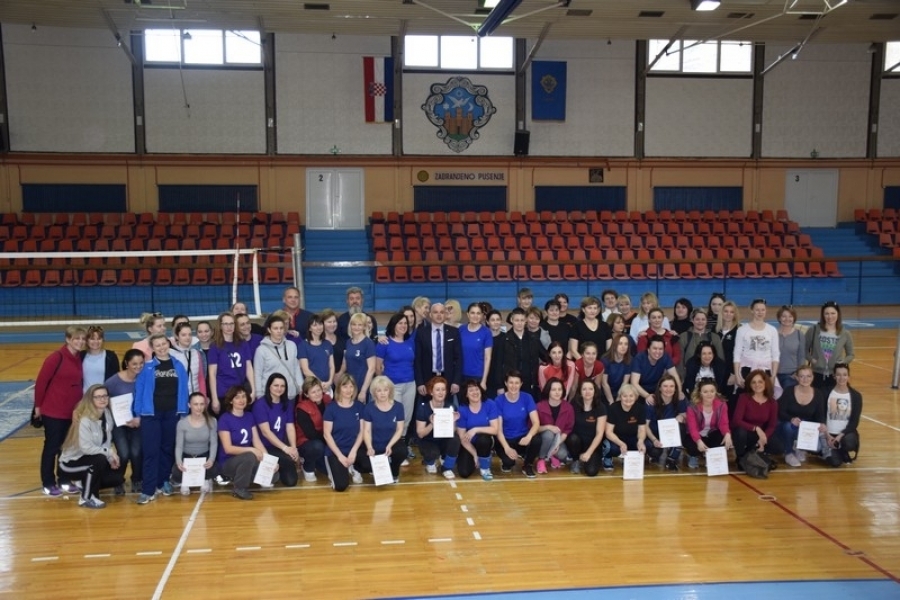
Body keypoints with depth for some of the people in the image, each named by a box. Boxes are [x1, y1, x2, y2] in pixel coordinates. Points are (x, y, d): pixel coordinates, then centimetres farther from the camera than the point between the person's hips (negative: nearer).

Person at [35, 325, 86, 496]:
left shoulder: (80, 359, 3)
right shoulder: (56, 357, -16)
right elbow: (41, 381, -13)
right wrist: (38, 405, -8)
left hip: (72, 412, 6)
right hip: (53, 411, -6)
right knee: (52, 447, 5)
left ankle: (64, 480, 26)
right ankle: (48, 484, 17)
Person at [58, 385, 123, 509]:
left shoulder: (107, 415, -3)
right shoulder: (85, 420, -26)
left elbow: (107, 442, 0)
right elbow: (86, 447, -33)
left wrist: (111, 458, -15)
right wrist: (109, 452, -26)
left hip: (90, 462, 7)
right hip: (71, 462, -7)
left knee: (117, 479, -8)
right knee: (100, 459, -34)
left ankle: (87, 484, 17)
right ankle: (86, 498, -15)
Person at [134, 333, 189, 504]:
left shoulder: (178, 366, 5)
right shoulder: (147, 367, -1)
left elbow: (183, 390, 5)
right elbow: (139, 390, -1)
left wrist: (183, 412, 1)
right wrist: (137, 414, -5)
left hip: (172, 413, 2)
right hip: (151, 414, -2)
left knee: (168, 449, 11)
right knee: (151, 451, -5)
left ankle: (163, 482, 24)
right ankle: (148, 490, -4)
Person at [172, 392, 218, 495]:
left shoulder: (211, 421, -8)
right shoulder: (182, 423, -11)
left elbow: (214, 443, -11)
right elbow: (179, 446, -13)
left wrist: (211, 459, -30)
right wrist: (179, 462, -35)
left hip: (204, 456, 0)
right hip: (186, 456, 0)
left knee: (212, 469, -32)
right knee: (177, 471, -32)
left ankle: (206, 480, 10)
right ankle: (184, 481, 10)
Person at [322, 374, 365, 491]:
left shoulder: (359, 406, 2)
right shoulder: (331, 408, -6)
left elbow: (361, 431, 3)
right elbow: (327, 434, -7)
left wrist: (353, 451, -11)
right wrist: (340, 455, -13)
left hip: (354, 450, 3)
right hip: (335, 451, -3)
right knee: (341, 485, -21)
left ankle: (352, 468, 9)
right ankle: (335, 470, 15)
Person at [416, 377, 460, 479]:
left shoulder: (450, 407, -11)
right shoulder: (423, 407, -17)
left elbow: (452, 432, -10)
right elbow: (420, 434, -18)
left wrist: (453, 422, -31)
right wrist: (432, 424, -36)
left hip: (444, 441, 2)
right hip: (428, 442, -2)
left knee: (455, 439, -30)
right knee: (433, 453, -35)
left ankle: (447, 468, -6)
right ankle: (430, 462, 6)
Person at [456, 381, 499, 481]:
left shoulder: (490, 404, -13)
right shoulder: (462, 410, -12)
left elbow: (495, 429, -17)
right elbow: (462, 438, -10)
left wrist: (476, 429, -29)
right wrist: (475, 454, -16)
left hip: (485, 441, -1)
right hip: (470, 445, 1)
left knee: (483, 438, -37)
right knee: (464, 472, -18)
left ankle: (485, 468, -9)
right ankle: (474, 460, 20)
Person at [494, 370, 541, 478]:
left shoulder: (527, 397, -5)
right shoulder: (499, 400, -9)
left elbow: (536, 422, -12)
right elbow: (498, 428, -11)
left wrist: (529, 436, -34)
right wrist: (507, 448, -26)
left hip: (523, 438, 2)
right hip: (506, 440, -2)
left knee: (537, 440, -32)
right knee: (509, 460, -33)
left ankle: (527, 465, 0)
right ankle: (507, 463, 9)